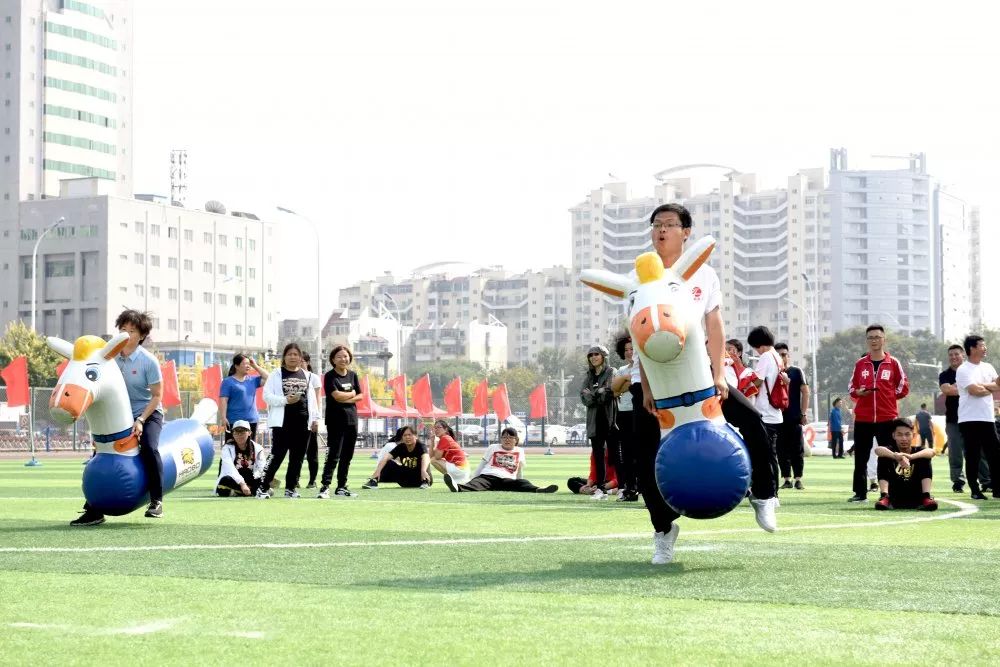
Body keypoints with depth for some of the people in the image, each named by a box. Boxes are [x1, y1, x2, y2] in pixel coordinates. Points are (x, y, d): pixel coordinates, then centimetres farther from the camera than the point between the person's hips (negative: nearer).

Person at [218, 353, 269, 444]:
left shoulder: (252, 380, 14)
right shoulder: (228, 382, -2)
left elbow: (267, 379, 7)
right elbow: (223, 401, -7)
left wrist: (255, 366, 6)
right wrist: (223, 418, -17)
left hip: (252, 420, 6)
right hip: (234, 422, -6)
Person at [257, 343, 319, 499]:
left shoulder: (306, 375, 14)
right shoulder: (277, 375, 2)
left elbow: (311, 398, 15)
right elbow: (267, 396, -5)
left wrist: (315, 417, 9)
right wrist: (285, 400, -15)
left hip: (302, 421, 4)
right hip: (282, 421, -4)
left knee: (297, 457, 6)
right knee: (277, 455, -9)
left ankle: (290, 488, 15)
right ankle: (263, 487, -4)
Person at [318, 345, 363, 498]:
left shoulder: (353, 375, 13)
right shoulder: (330, 376, -5)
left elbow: (360, 396, 10)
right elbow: (337, 395, -16)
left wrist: (346, 398, -8)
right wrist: (352, 394, 0)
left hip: (351, 419, 6)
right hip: (336, 420, -6)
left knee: (347, 456, 9)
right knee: (334, 455, -12)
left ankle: (341, 487, 16)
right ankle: (325, 486, -14)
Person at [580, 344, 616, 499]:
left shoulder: (611, 373, 0)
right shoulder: (588, 375, 15)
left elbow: (609, 393, -14)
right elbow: (584, 397, 3)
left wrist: (592, 394, -7)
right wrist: (599, 393, -12)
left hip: (609, 418, -5)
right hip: (594, 419, 5)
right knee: (598, 454, 4)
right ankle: (599, 487, 5)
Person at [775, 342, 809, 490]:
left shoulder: (796, 371, 3)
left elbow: (805, 392, 0)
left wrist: (803, 413, -6)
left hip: (794, 417, -3)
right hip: (778, 417, 3)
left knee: (796, 450, -3)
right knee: (782, 450, 4)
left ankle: (798, 479, -1)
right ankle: (787, 479, 8)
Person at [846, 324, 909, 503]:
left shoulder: (893, 363, 3)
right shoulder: (860, 364, 9)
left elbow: (903, 387, 8)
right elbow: (851, 386, 15)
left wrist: (889, 395, 0)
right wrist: (858, 392, -5)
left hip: (887, 418, -2)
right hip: (863, 419, 2)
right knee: (860, 457, 3)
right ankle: (860, 493, 9)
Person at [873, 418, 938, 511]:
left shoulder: (917, 451, 0)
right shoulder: (891, 450, -1)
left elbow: (931, 451, -26)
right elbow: (877, 450, -27)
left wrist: (911, 457, -47)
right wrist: (896, 456, -49)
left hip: (916, 500, 1)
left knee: (925, 459, -14)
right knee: (883, 458, -16)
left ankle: (926, 498, -26)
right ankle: (884, 497, -26)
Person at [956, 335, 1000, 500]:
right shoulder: (963, 370, -6)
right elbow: (974, 390, -18)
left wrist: (982, 385, -10)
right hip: (970, 419, -6)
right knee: (973, 456, -3)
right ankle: (975, 490, 3)